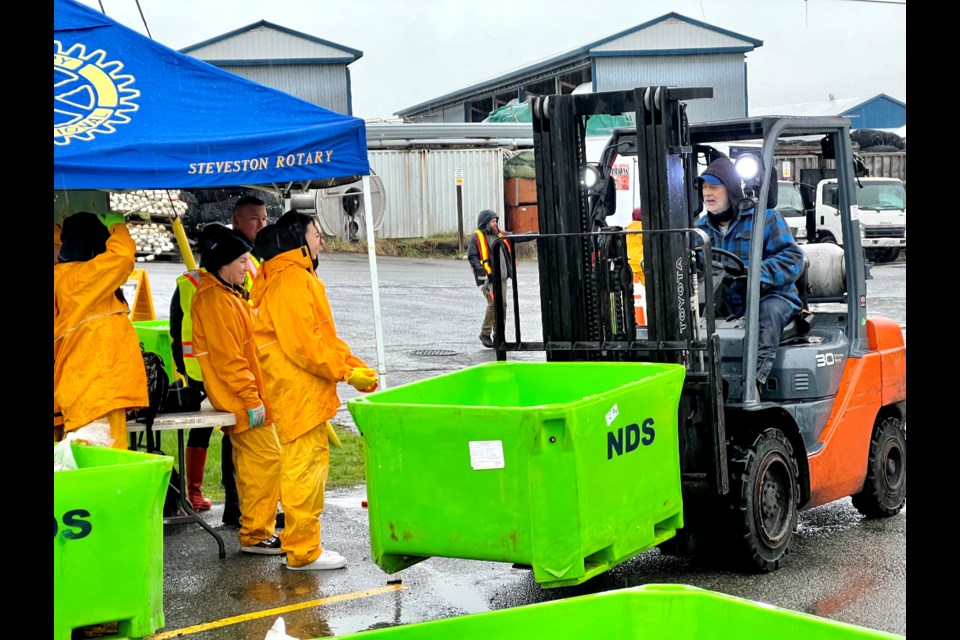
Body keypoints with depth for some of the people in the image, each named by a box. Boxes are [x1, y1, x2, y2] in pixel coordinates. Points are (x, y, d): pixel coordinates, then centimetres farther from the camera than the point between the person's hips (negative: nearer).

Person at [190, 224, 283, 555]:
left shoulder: (228, 294, 16)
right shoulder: (215, 300, -17)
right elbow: (227, 357, -21)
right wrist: (251, 399, -21)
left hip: (241, 394, 10)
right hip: (237, 394, -10)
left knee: (250, 461, 14)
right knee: (266, 458, -10)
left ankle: (254, 530, 22)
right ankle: (255, 535, -5)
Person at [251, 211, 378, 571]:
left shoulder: (302, 277, 19)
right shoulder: (290, 279, -16)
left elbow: (323, 335, 19)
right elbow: (303, 343, -22)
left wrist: (355, 365, 8)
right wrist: (347, 374, -17)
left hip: (307, 389, 11)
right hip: (296, 389, -11)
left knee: (311, 461, 16)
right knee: (305, 463, -7)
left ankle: (302, 544, 25)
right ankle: (303, 551, -2)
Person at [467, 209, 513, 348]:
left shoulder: (500, 235, 18)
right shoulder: (477, 237, -3)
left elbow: (509, 252, 29)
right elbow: (472, 256, -10)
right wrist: (480, 270, -22)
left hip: (501, 277, 7)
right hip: (488, 278, -7)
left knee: (502, 305, 7)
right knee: (493, 303, -17)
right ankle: (485, 333, -4)